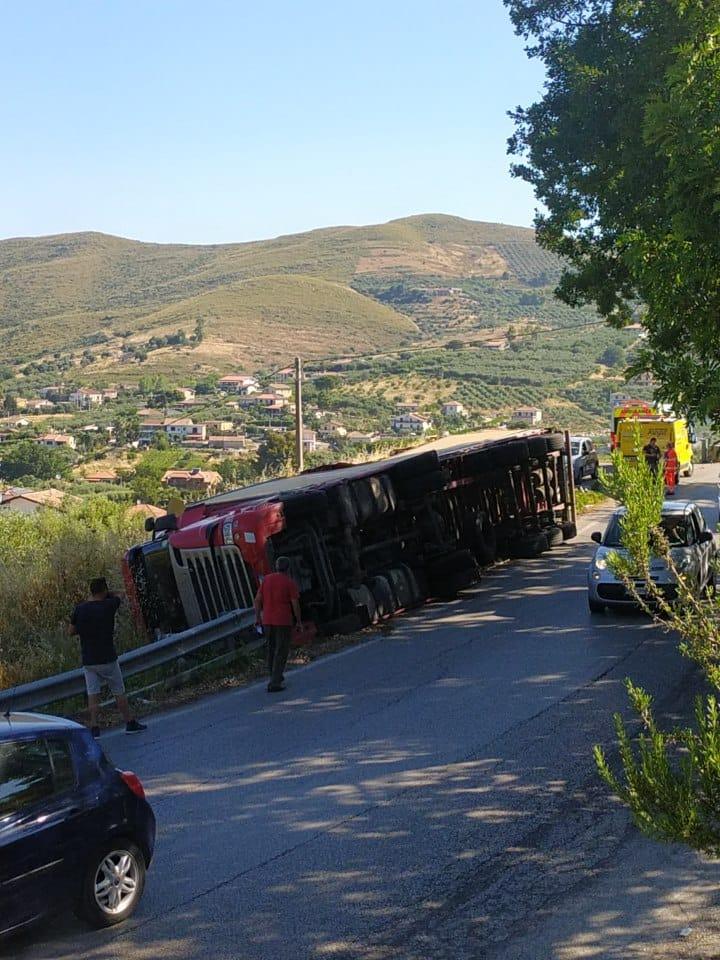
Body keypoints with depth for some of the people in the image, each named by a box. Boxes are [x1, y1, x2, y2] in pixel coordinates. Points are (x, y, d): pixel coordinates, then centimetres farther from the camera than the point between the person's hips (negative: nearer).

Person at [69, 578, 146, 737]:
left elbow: (71, 632, 6)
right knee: (119, 692, 10)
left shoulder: (80, 609, -3)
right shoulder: (108, 605, -11)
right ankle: (130, 723, 20)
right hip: (107, 658, -2)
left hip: (88, 660, 2)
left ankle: (94, 728, -5)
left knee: (92, 694, 2)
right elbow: (116, 597, 12)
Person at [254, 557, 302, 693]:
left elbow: (257, 600, 5)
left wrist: (258, 616, 15)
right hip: (283, 621, -5)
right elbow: (295, 604, -9)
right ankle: (274, 684, -6)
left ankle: (276, 677, 31)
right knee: (281, 651, 0)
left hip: (267, 620, 5)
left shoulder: (266, 579, 5)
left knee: (271, 648, 20)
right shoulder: (290, 582, -8)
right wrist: (299, 621, 2)